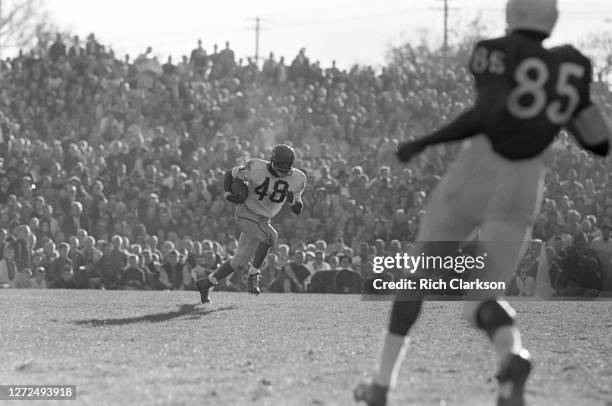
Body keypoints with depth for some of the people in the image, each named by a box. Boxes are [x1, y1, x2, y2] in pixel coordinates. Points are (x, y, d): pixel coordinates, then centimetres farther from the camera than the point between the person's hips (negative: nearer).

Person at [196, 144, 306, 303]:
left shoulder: (297, 179, -7)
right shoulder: (256, 168, -20)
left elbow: (297, 210, 2)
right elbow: (231, 174, -4)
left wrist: (292, 200, -21)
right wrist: (228, 194, -21)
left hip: (263, 221, 6)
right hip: (246, 214, -6)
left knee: (239, 263, 10)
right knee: (270, 236, -33)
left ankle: (206, 284, 27)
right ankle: (253, 275, -17)